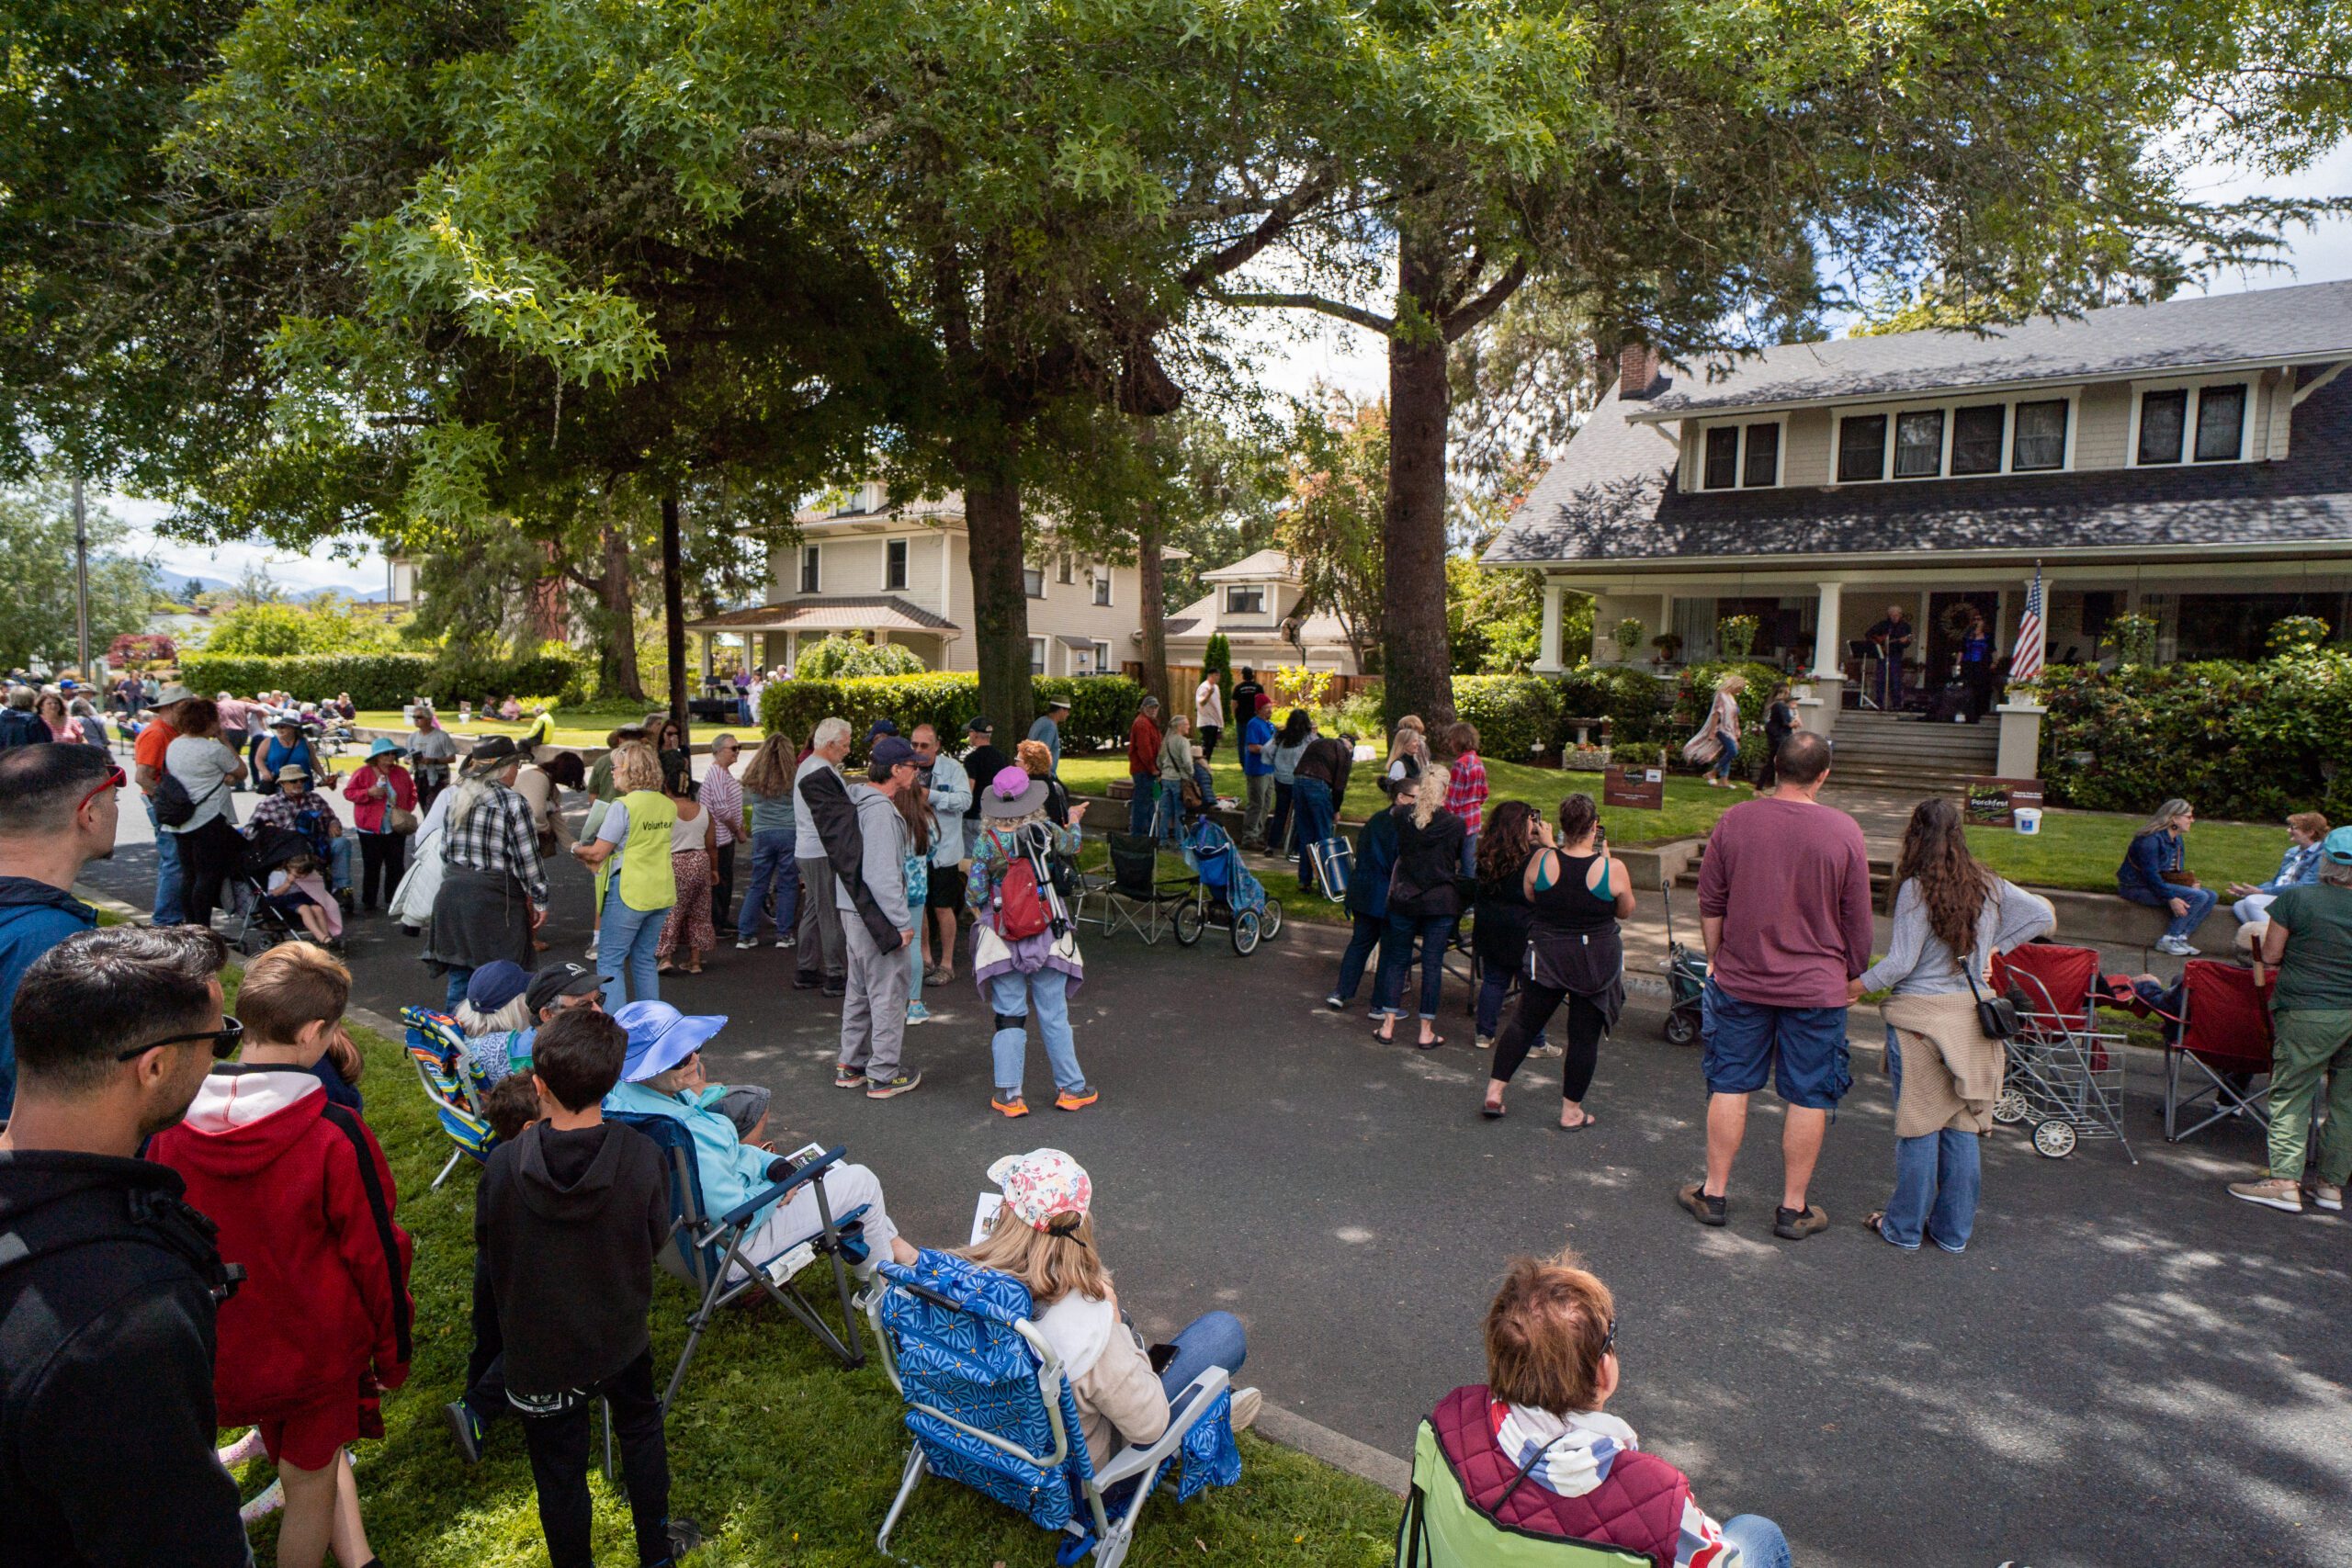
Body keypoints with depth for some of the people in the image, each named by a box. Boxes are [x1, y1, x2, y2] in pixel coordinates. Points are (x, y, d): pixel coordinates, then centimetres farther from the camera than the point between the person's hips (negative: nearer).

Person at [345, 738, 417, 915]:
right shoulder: (363, 772, -5)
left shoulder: (401, 773, 4)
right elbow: (348, 792, -4)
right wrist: (369, 792, -20)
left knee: (396, 866, 8)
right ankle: (368, 903, 12)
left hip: (396, 828, 3)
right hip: (371, 829, -3)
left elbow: (412, 792, 16)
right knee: (372, 867, 3)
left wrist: (408, 810, 1)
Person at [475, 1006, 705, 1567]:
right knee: (640, 1432, 28)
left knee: (559, 1472, 19)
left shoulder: (504, 1165, -26)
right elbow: (655, 1242, -9)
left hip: (538, 1349, -1)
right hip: (621, 1337, 2)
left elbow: (486, 1245, -6)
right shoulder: (644, 1158, -25)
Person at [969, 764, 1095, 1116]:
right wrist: (1074, 821, 36)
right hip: (1047, 935, 1)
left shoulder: (987, 841, -10)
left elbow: (974, 894, -10)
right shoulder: (1045, 832, -7)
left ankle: (1009, 1095, 10)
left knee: (1009, 1015, 8)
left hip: (1002, 940, 0)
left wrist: (979, 910, 13)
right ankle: (1071, 1087, 20)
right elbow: (1071, 844, 15)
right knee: (1054, 1014, 10)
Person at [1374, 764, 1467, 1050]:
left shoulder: (1404, 815, -6)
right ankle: (1427, 1032, 10)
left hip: (1404, 899, 2)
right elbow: (1460, 863, 4)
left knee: (1397, 959, 12)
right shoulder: (1456, 824, -9)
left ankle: (1388, 1025, 13)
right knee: (1433, 964, 5)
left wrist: (1404, 801, 39)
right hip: (1442, 903, -2)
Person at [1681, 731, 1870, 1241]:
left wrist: (1715, 959, 16)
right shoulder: (1845, 831, -9)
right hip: (1816, 986, -1)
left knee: (1730, 1086, 11)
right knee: (1809, 1097, 9)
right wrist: (1854, 974, 14)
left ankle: (1713, 1193, 20)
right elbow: (1858, 921, -1)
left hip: (1740, 980, 2)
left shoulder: (1734, 820, -5)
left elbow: (1710, 904, 2)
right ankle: (1793, 1209, 17)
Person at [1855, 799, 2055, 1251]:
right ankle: (1954, 1231, 21)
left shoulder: (1916, 888, -14)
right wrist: (1995, 946, 15)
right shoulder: (1988, 886, 3)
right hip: (1974, 1016, 5)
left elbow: (1900, 963, -15)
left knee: (1918, 1126, 3)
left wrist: (1857, 986, -1)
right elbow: (2044, 915, 13)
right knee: (1963, 1127, 12)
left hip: (1920, 1015, -5)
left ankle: (1905, 1228, 14)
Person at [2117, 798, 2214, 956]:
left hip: (2160, 884, 10)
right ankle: (2168, 940, -16)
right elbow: (2150, 874, -25)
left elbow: (2177, 872, 18)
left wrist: (2191, 883, -3)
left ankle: (2181, 937, -7)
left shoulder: (2178, 839, 12)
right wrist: (2171, 898, -27)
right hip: (2138, 887, -10)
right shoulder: (2151, 839, -20)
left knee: (2212, 896, 0)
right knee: (2198, 897, -22)